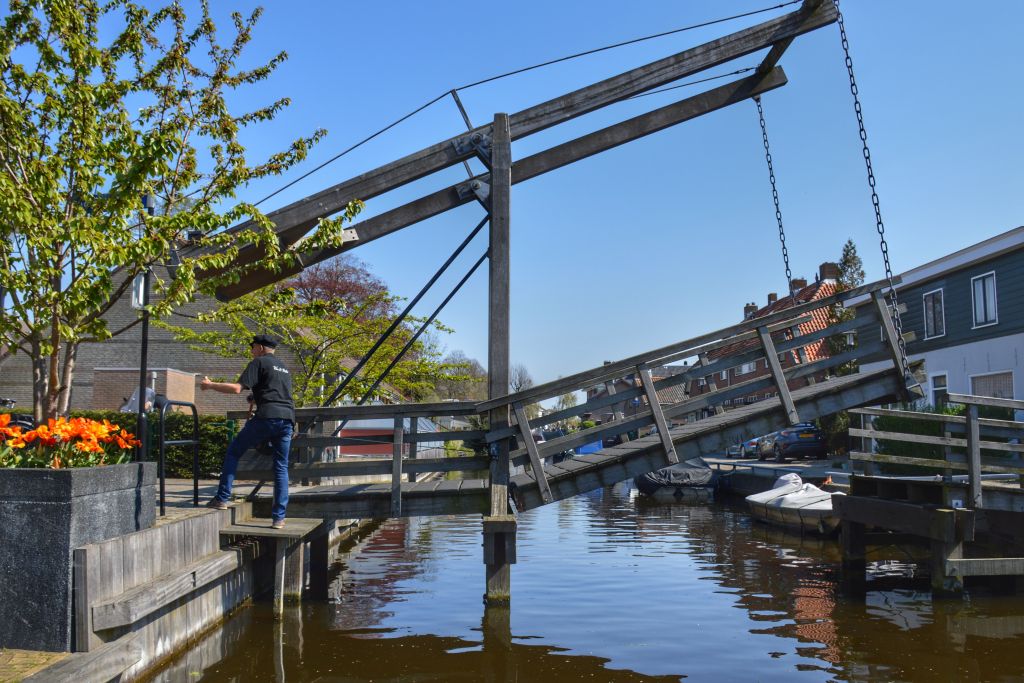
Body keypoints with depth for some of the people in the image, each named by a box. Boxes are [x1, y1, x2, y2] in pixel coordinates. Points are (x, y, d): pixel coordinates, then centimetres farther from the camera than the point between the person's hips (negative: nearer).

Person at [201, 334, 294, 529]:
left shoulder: (259, 362, 3)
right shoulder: (284, 368, 27)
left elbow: (237, 388, -6)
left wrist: (210, 385, 5)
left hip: (267, 417, -6)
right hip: (287, 418, 6)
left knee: (234, 450, 11)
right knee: (281, 468, 7)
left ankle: (222, 498, 7)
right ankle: (279, 518, 3)